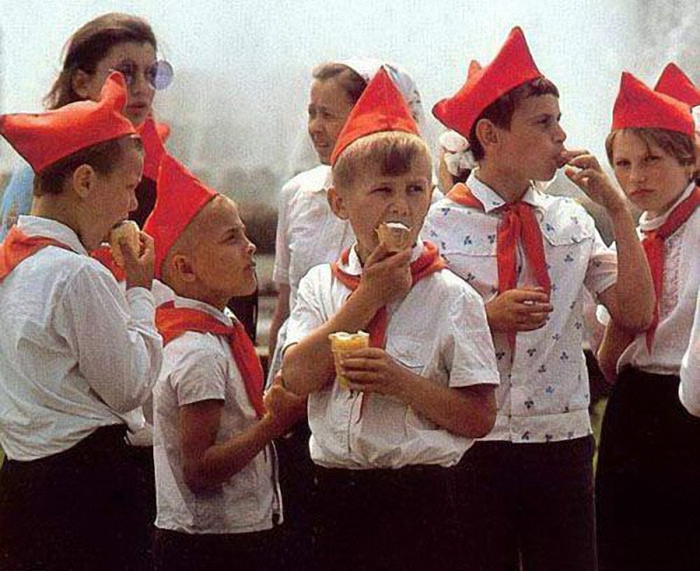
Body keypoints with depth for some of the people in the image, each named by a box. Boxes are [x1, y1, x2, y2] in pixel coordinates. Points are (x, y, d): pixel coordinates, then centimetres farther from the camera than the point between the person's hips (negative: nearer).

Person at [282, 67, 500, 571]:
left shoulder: (451, 297, -3)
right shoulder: (321, 286, 7)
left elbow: (479, 418, -6)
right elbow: (298, 376, -11)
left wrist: (403, 383, -19)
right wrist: (369, 296, -10)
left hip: (418, 495, -3)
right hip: (334, 489, 3)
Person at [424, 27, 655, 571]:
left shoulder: (571, 220, 7)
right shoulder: (439, 224, -6)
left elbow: (637, 314, -1)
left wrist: (619, 209, -4)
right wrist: (488, 315, -21)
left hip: (563, 444, 4)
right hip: (472, 444, -3)